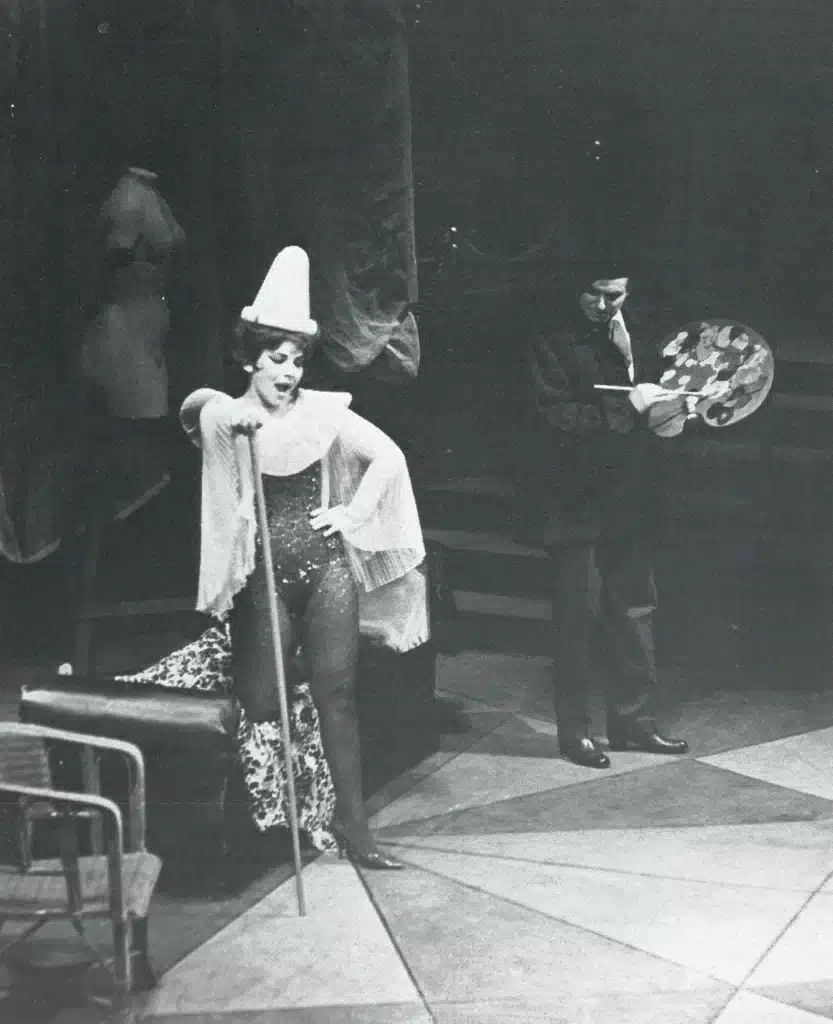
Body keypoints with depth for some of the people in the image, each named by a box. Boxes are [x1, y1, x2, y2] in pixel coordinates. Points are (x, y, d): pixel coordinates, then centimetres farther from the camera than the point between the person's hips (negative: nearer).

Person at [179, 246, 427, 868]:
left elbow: (389, 455, 7)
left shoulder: (321, 410, 4)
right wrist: (227, 411, -41)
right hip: (264, 575, -2)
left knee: (337, 694, 2)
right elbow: (194, 406, -23)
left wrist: (354, 512, 0)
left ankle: (351, 820, 10)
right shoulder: (229, 418, -1)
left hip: (327, 567, 2)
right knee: (262, 702, 1)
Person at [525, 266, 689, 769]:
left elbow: (662, 406, 9)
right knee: (578, 615, -2)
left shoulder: (638, 342, 15)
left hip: (632, 501, 5)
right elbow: (558, 413, -15)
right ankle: (575, 728, 7)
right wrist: (626, 407, -17)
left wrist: (631, 361, -6)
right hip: (577, 504, -5)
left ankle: (634, 719, 19)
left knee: (635, 610, 8)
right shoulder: (553, 345, -2)